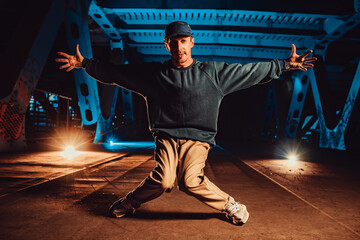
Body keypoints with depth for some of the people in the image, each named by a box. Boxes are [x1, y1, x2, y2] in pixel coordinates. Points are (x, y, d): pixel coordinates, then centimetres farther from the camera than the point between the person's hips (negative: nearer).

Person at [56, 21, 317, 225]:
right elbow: (113, 72, 11)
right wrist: (84, 63, 7)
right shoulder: (153, 73, 5)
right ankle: (128, 203, 8)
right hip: (166, 136, 1)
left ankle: (231, 205, 4)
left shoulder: (214, 72, 3)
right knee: (163, 180, -21)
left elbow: (253, 71, 6)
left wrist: (285, 65, 3)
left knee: (191, 181, -23)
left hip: (198, 138, 0)